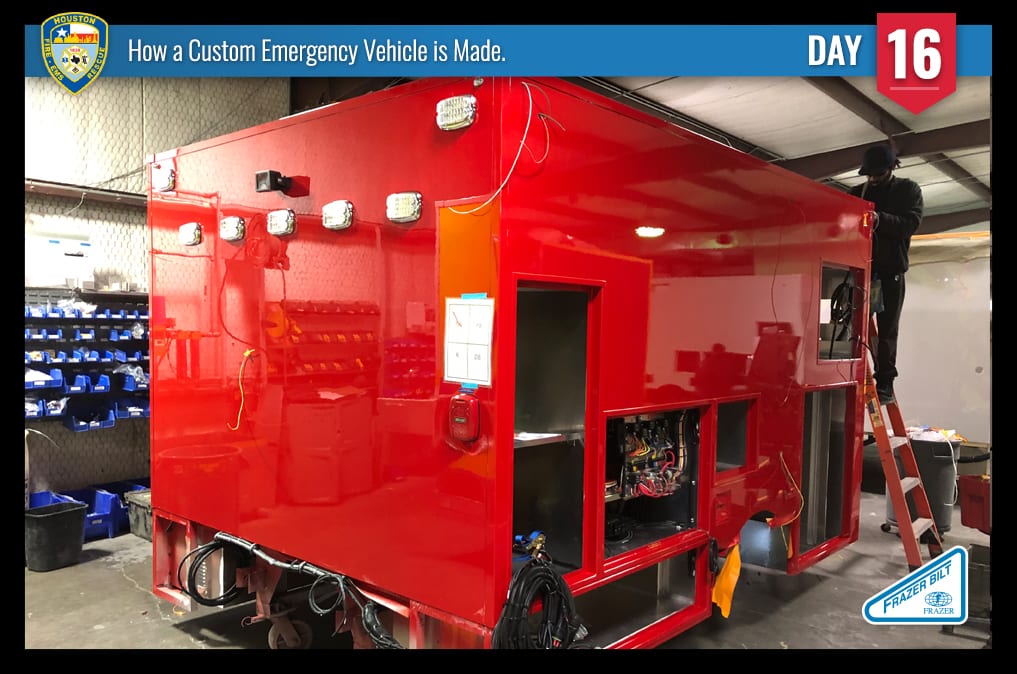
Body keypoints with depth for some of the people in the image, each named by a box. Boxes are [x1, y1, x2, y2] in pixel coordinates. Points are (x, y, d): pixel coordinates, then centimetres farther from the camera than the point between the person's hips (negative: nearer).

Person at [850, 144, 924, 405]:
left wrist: (879, 219, -27)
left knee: (886, 330, -1)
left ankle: (884, 384, 2)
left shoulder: (908, 190, 5)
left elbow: (911, 223, -9)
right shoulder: (857, 192, 13)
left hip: (891, 269, -2)